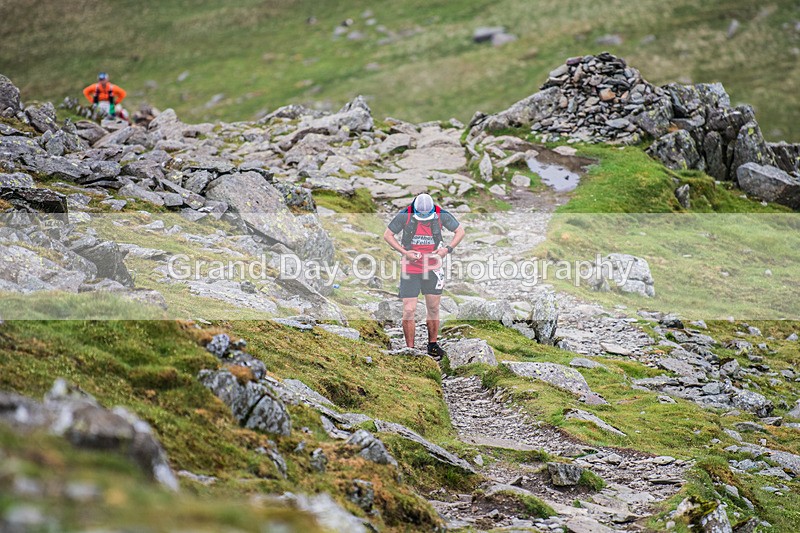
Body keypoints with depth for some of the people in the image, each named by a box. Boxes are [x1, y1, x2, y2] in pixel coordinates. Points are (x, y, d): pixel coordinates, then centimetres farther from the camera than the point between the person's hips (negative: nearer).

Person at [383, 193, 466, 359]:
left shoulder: (442, 216, -9)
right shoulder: (404, 216, -13)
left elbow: (460, 231, 5)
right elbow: (387, 235, -2)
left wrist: (447, 249, -9)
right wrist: (404, 251, -14)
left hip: (432, 268, 2)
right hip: (410, 269, -2)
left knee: (433, 308, 9)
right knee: (409, 310, -5)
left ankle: (433, 346, 23)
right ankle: (410, 349, 4)